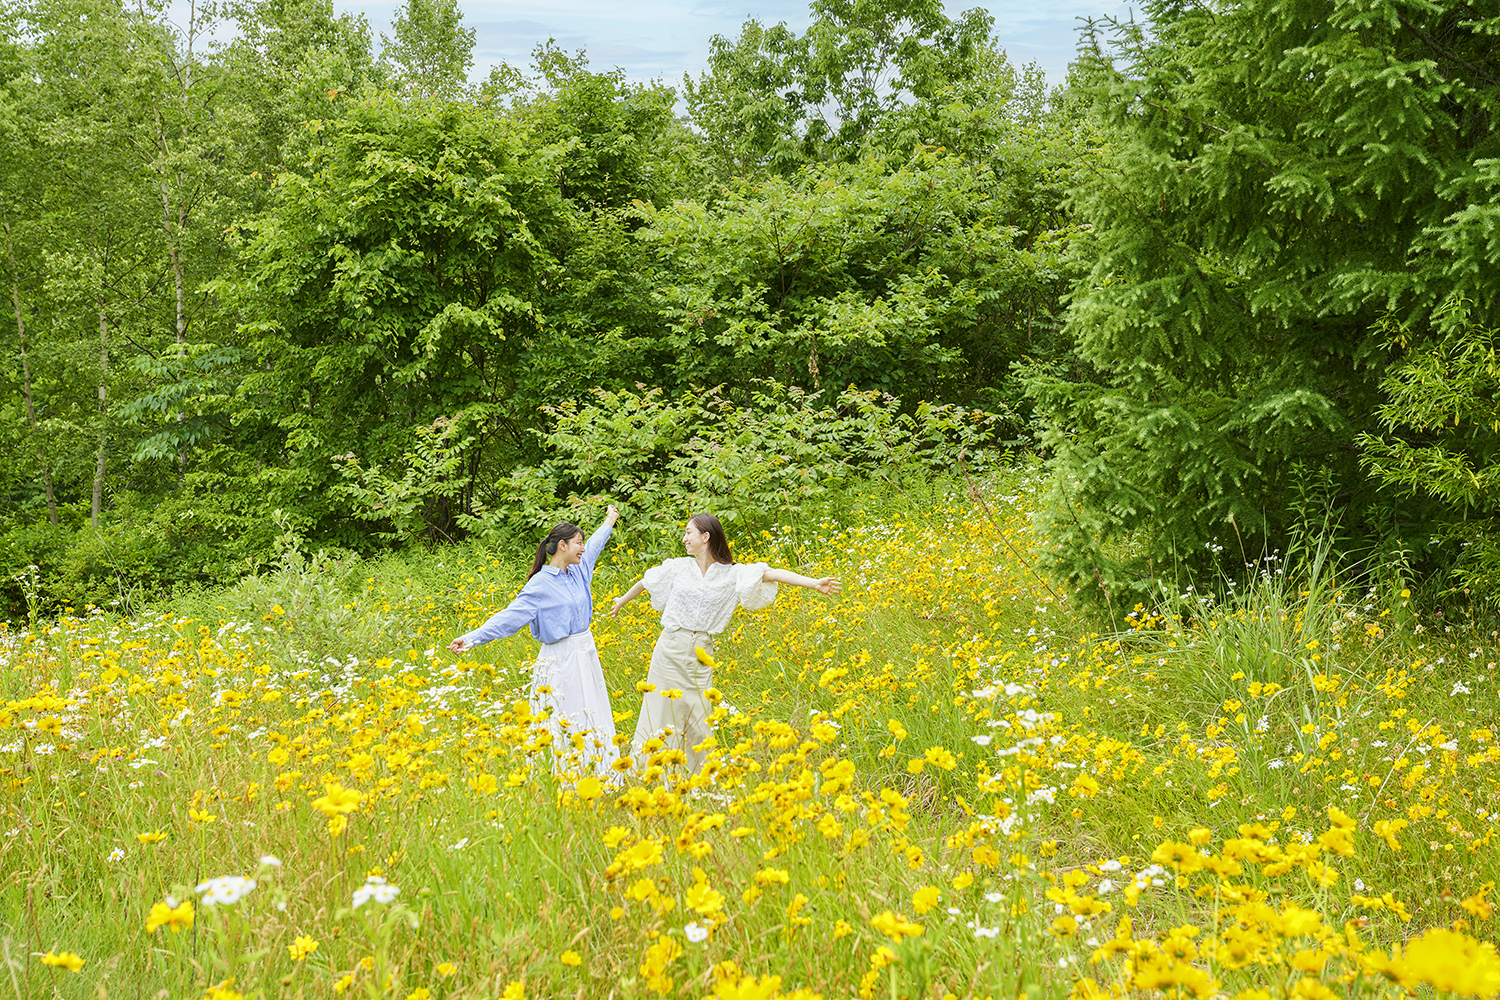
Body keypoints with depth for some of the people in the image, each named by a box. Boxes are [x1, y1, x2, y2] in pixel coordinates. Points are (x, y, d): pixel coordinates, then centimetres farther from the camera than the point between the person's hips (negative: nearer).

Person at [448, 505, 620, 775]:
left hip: (586, 655, 7)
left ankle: (603, 774, 16)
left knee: (596, 721, 9)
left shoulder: (579, 570, 7)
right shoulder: (541, 584, -13)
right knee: (569, 726, -5)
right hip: (561, 660, -7)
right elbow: (510, 616, -17)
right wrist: (474, 637, -27)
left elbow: (593, 547, 28)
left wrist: (609, 523, 45)